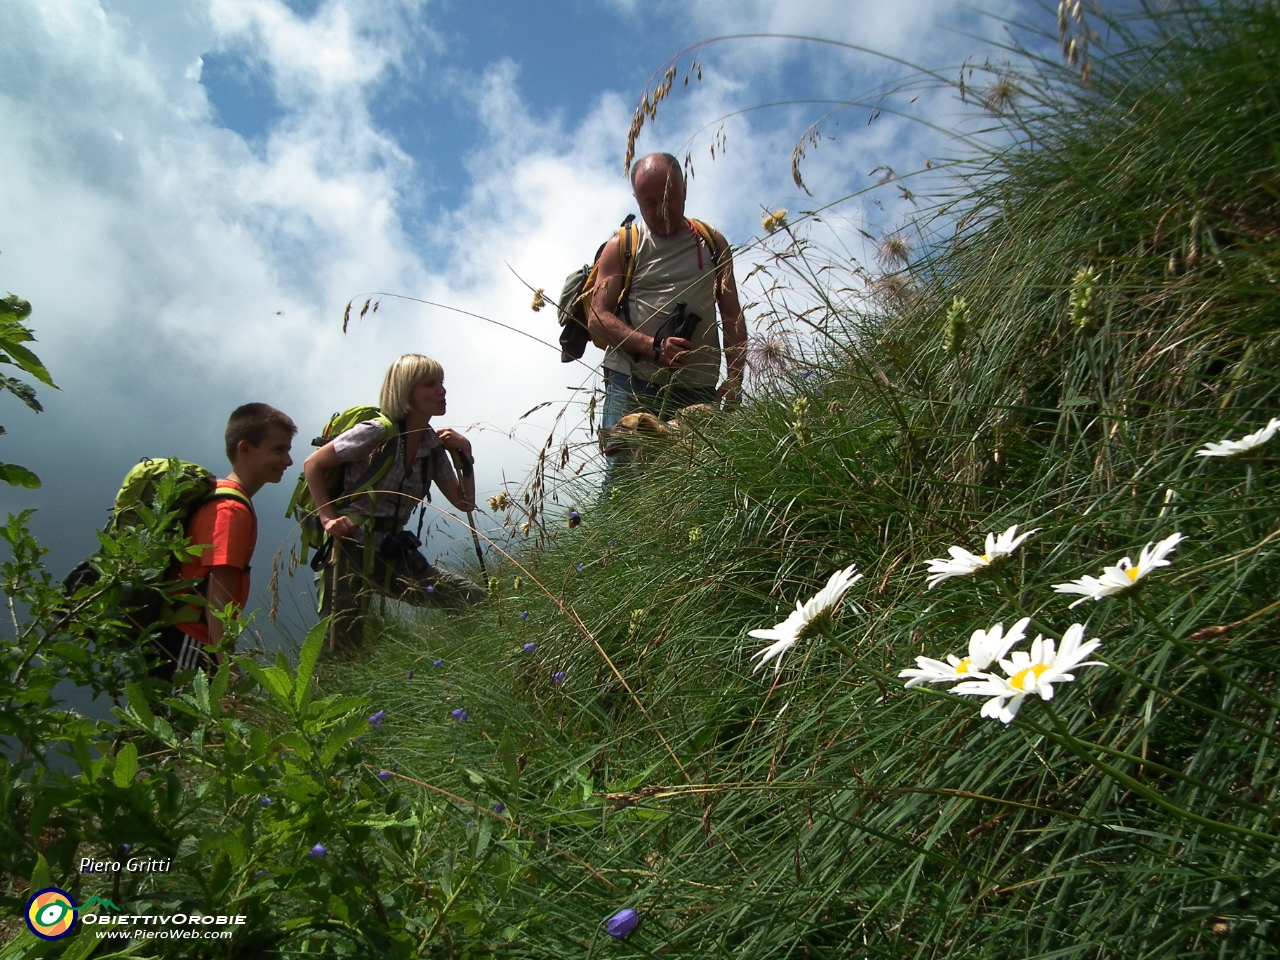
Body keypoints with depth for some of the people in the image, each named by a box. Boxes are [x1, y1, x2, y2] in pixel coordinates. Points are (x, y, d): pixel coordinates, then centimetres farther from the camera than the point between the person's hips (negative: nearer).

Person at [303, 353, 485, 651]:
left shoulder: (433, 447, 6)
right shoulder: (378, 433, -14)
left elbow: (464, 502, 10)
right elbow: (313, 465, -8)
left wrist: (464, 454, -1)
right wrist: (328, 518, -17)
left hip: (394, 554, 7)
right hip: (352, 550, -6)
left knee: (475, 602, -3)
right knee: (343, 649, -7)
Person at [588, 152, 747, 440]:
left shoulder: (712, 244, 19)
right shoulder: (622, 247, 13)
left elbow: (732, 317, 17)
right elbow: (597, 318, 3)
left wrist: (734, 379, 1)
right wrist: (654, 347, -13)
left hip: (699, 388, 2)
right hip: (631, 382, -2)